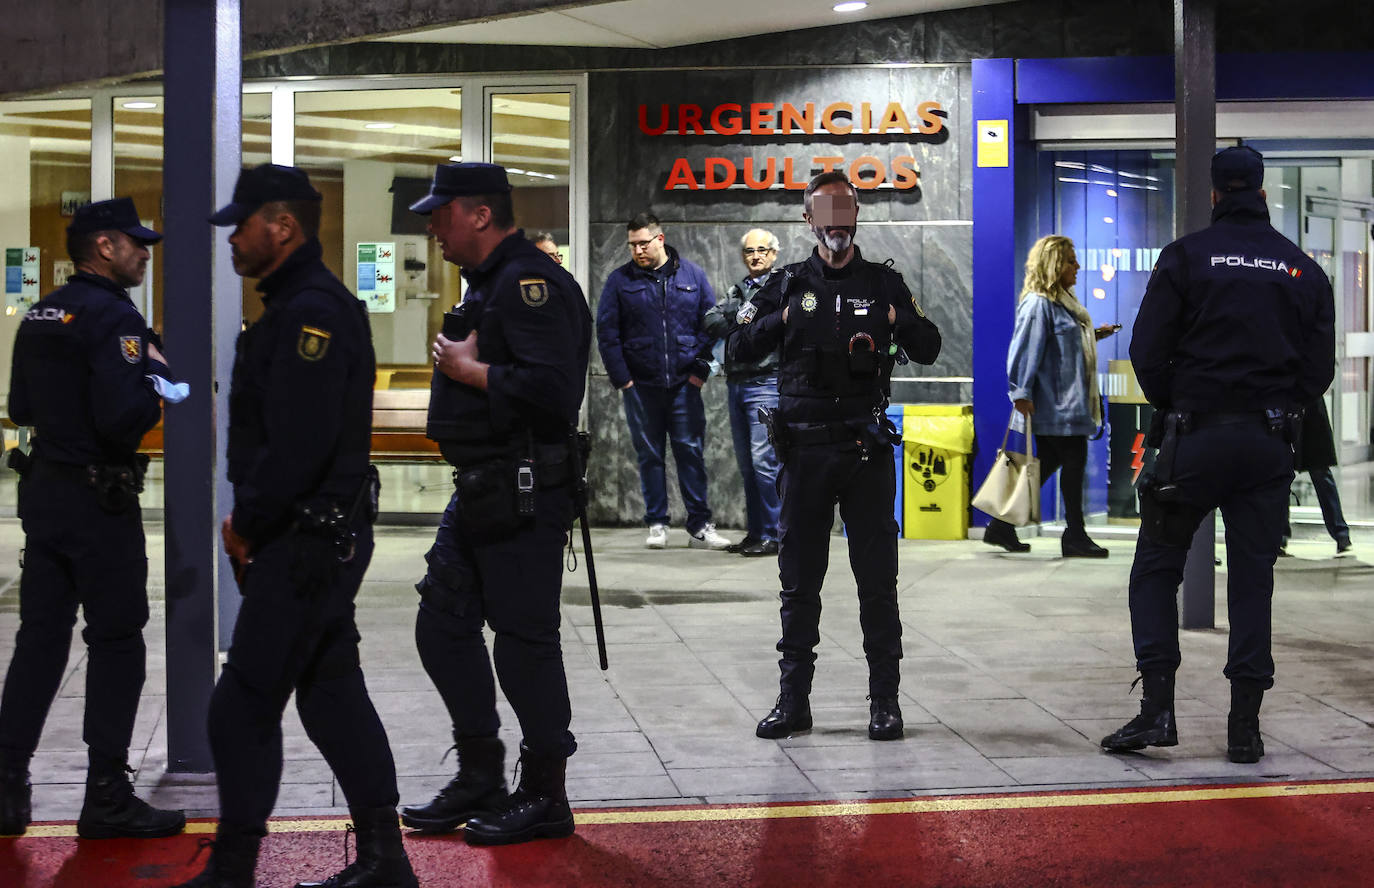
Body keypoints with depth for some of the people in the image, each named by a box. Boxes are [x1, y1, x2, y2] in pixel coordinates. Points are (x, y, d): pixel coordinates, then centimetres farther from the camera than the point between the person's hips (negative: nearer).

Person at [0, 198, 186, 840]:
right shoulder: (113, 318, -16)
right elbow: (123, 419, -25)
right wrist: (156, 378, -8)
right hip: (98, 499, -8)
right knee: (116, 642, 1)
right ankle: (107, 798, 5)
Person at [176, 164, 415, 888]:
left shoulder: (310, 311, -17)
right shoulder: (302, 305, 17)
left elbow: (299, 442, -25)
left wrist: (248, 525, -14)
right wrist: (251, 521, 12)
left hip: (305, 545, -11)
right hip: (329, 536, 11)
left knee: (243, 706, -4)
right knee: (333, 697, 14)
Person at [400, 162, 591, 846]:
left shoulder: (530, 284, -16)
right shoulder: (489, 283, 18)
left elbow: (550, 387, -28)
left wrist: (467, 368, -17)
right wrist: (455, 363, 7)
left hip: (523, 496, -11)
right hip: (480, 493, 11)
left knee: (524, 640, -3)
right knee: (443, 624, 14)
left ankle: (545, 797, 9)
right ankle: (480, 776, 25)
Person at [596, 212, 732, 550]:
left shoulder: (692, 276, 5)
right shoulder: (620, 280, 3)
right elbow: (606, 332, 2)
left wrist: (701, 370, -1)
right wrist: (621, 379, -4)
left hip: (684, 384, 0)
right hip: (640, 386, 0)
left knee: (691, 452, 0)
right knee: (649, 455, 6)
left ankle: (700, 526, 4)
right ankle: (657, 524, 15)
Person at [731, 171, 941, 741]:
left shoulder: (884, 285, 7)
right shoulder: (789, 285, 9)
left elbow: (929, 351, 7)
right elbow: (740, 349, 6)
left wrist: (901, 321, -12)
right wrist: (780, 320, -9)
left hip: (865, 447, -1)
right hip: (804, 447, 1)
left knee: (877, 580, 1)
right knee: (799, 580, 6)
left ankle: (885, 700, 9)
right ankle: (794, 699, 14)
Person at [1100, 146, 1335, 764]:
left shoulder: (1186, 256, -2)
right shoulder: (1302, 268, 8)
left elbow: (1147, 350, -6)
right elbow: (1320, 365, 7)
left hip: (1195, 436, -3)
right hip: (1269, 445, 3)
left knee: (1156, 567, 7)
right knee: (1253, 578, 7)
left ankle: (1157, 708, -3)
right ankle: (1245, 725, 7)